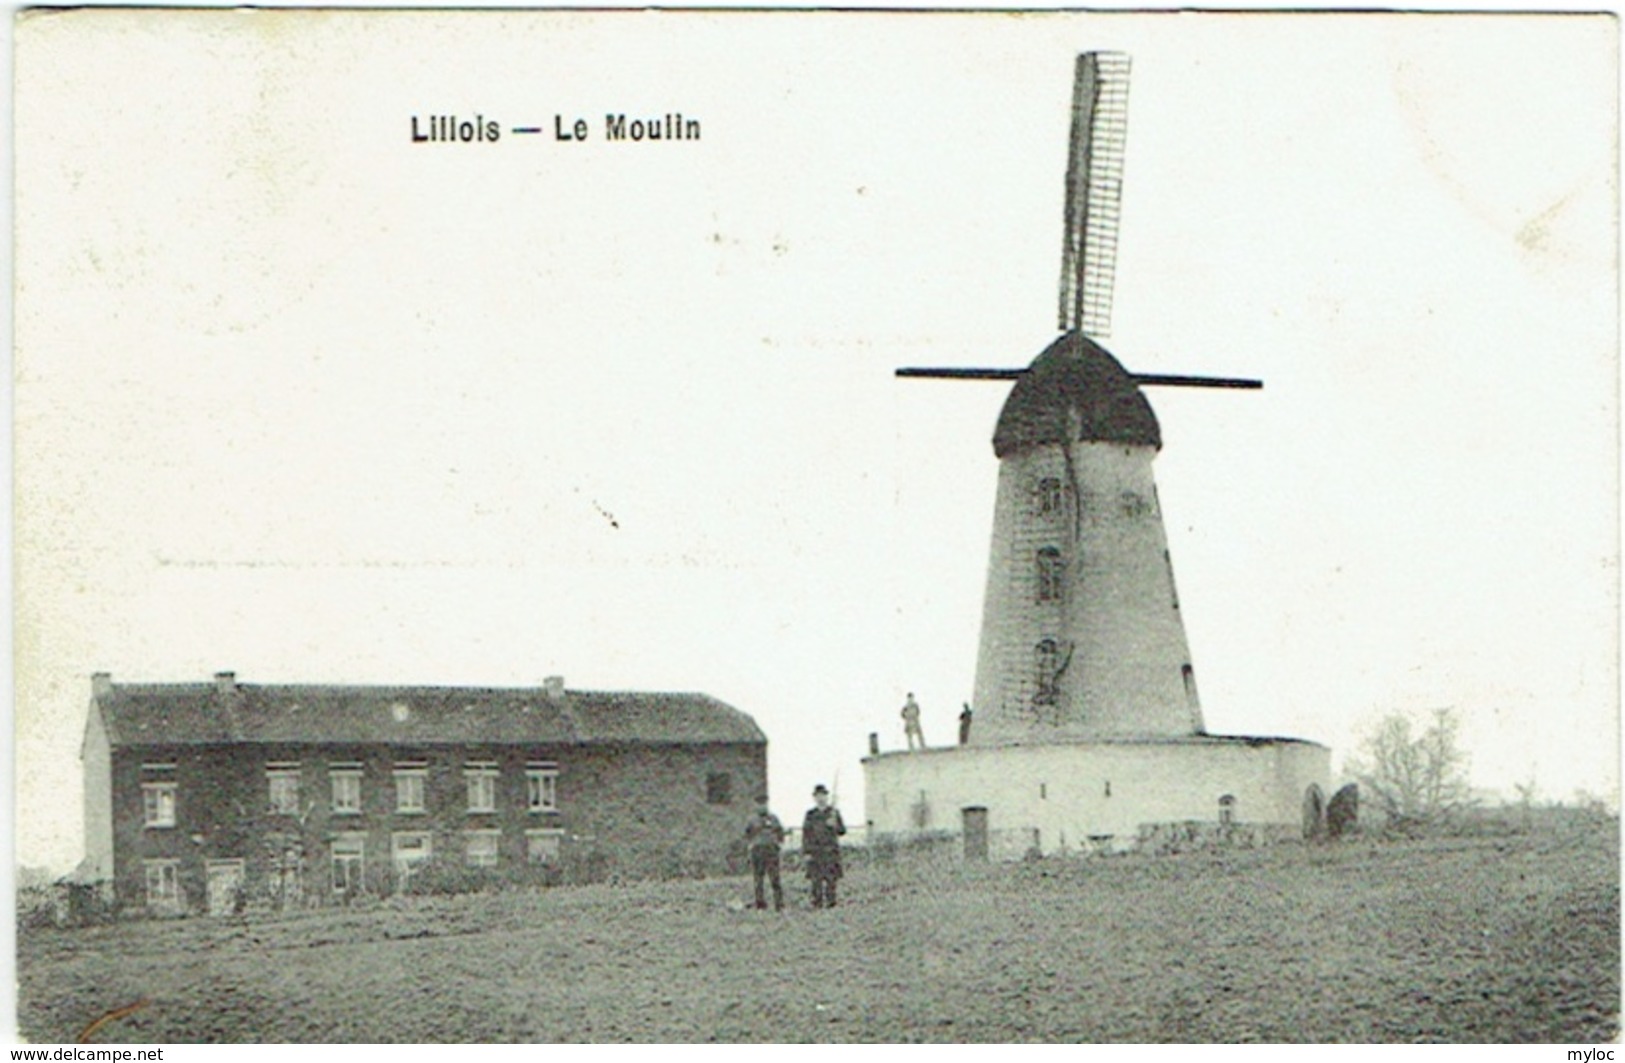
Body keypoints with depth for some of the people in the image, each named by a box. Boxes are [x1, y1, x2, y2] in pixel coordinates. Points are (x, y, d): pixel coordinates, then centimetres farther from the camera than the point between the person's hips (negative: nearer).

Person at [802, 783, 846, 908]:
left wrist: (835, 825, -14)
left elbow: (842, 830, 8)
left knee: (831, 879, -5)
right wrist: (806, 852, -3)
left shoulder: (834, 812, 8)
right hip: (815, 852, 0)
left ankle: (830, 902, -2)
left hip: (831, 851, 0)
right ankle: (817, 903, 0)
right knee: (816, 880, -2)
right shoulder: (810, 814, 8)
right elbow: (805, 834, 6)